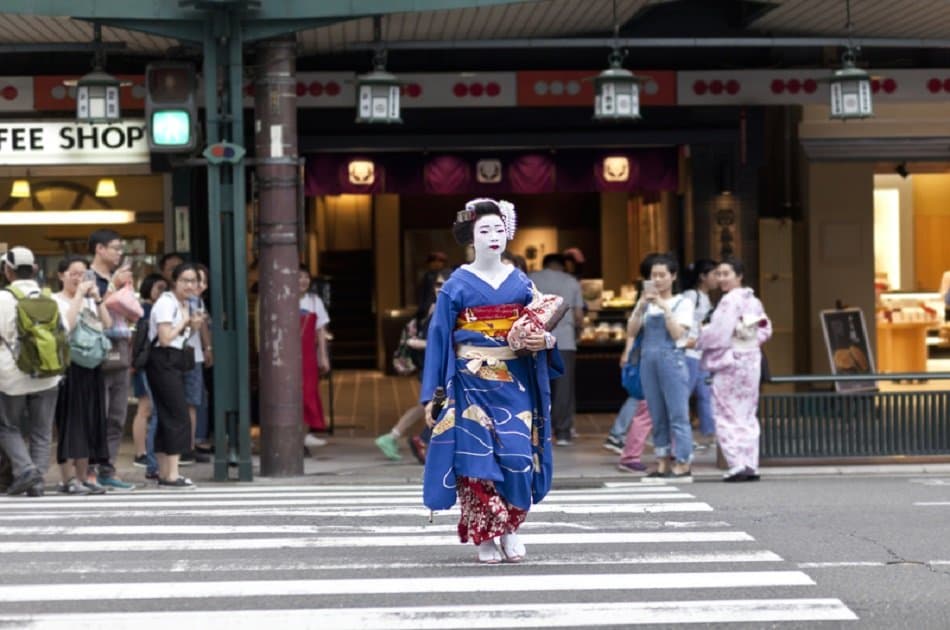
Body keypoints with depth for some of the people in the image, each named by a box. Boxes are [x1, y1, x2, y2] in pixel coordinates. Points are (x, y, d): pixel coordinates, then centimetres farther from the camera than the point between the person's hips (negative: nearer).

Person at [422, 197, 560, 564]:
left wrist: (544, 341, -14)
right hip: (473, 384, -2)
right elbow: (439, 338, 0)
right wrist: (432, 394, -4)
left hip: (515, 383, 2)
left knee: (517, 453, -5)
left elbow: (541, 329, 12)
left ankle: (510, 529, 11)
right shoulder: (458, 285, 0)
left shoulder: (521, 282, 8)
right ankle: (485, 536, 3)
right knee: (478, 454, -6)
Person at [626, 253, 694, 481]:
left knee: (678, 414, -8)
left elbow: (678, 333, -9)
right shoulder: (645, 303, 13)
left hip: (672, 359, -4)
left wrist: (664, 307, -12)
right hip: (649, 359, 5)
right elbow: (631, 331, 4)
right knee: (657, 416, 7)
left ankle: (682, 465, -9)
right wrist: (641, 306, -7)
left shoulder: (682, 303, 3)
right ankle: (662, 464, 11)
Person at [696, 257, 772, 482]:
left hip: (730, 361, -7)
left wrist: (699, 341, -2)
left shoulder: (730, 301, -15)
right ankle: (751, 465, 9)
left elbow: (718, 334, -18)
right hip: (752, 360, 8)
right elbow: (765, 330, 14)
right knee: (747, 415, 11)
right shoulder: (753, 300, 8)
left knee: (726, 415, -2)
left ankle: (737, 464, -10)